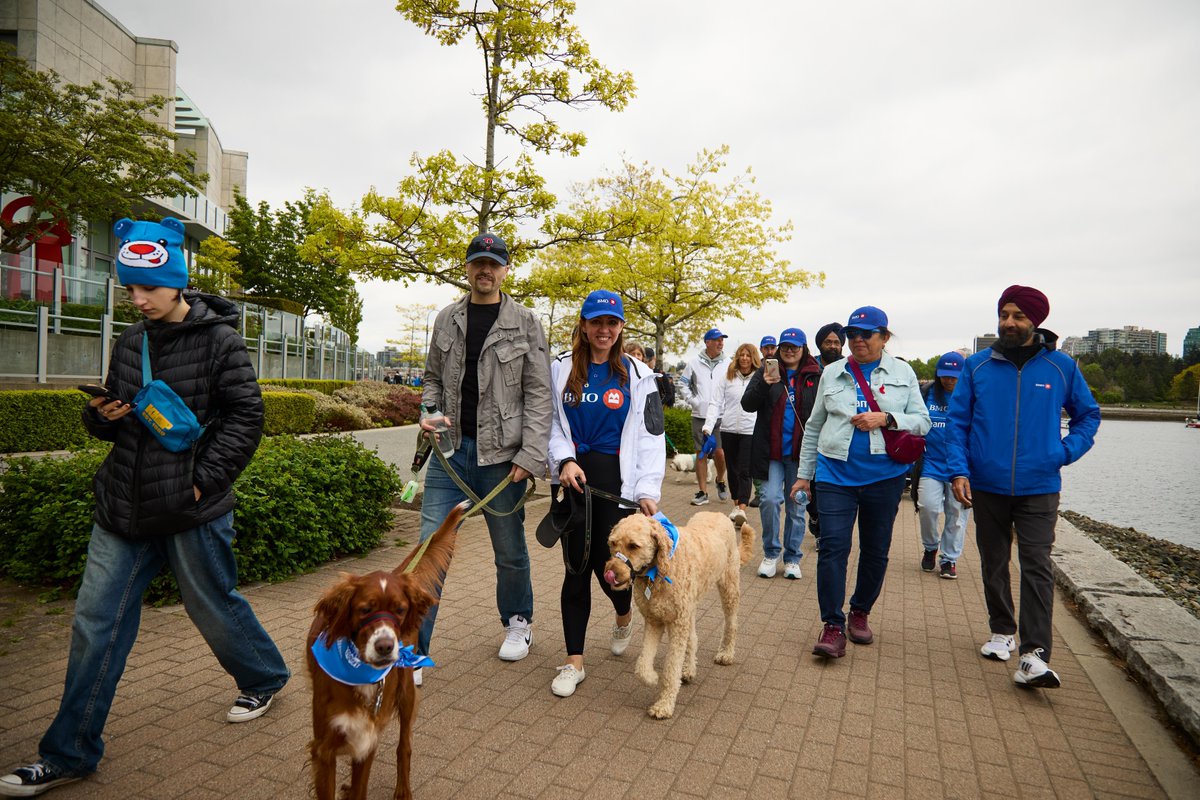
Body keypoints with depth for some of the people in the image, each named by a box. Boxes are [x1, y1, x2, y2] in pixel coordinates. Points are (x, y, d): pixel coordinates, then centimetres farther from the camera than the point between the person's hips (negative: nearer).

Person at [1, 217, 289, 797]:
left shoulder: (217, 338, -9)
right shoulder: (130, 343, 10)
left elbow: (246, 417, -12)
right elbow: (110, 425, 19)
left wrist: (204, 479, -17)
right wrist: (102, 415, -5)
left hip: (192, 510, -6)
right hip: (124, 508, 6)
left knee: (214, 608, 10)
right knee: (96, 623, 8)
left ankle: (265, 678, 37)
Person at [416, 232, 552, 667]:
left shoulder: (524, 322, -2)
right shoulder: (446, 319, 9)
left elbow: (538, 394, -5)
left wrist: (531, 456, -12)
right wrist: (429, 413, -4)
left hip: (501, 453, -2)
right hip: (450, 449, 3)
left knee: (510, 550, 13)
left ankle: (518, 622, 37)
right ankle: (414, 650, 12)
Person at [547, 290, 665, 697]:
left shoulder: (636, 375, 2)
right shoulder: (562, 369, 7)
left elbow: (650, 436, 0)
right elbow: (551, 423, 8)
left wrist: (648, 490, -8)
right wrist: (565, 459, -11)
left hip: (617, 480, -2)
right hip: (574, 476, 2)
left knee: (607, 564, -2)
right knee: (576, 567, 4)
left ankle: (624, 617, 35)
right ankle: (574, 662, 15)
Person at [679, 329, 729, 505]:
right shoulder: (695, 363, 3)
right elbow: (683, 384, 10)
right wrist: (693, 401, -1)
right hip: (699, 415, 1)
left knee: (720, 452, -7)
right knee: (701, 453, 6)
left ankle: (720, 480, 24)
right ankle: (703, 492, 15)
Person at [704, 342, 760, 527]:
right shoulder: (726, 377, 5)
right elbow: (716, 404, 2)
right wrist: (708, 426, -10)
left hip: (750, 430, -2)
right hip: (728, 429, 3)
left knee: (744, 471, -9)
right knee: (732, 469, 12)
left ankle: (742, 510, -15)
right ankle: (736, 504, 25)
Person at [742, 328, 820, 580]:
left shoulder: (815, 377, 2)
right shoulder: (766, 372, 3)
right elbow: (747, 405, -3)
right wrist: (763, 385, -21)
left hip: (800, 452, 0)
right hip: (771, 450, 0)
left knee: (796, 506, 9)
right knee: (770, 499, -8)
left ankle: (792, 557, 23)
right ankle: (770, 553, 12)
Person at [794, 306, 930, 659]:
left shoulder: (903, 372, 5)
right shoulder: (832, 373, 8)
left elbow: (922, 421, 3)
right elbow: (814, 426, 13)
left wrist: (886, 418, -16)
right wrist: (804, 473, 12)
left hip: (884, 475, 0)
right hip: (836, 473, 0)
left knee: (876, 550, 11)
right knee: (833, 547, -8)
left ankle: (860, 613, 31)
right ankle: (833, 626, -1)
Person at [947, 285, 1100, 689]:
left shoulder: (1062, 367, 1)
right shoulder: (977, 366, 1)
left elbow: (1088, 414, 14)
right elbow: (957, 423, 2)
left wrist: (1066, 452, -1)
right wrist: (958, 470, -9)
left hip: (1039, 489, -1)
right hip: (987, 486, 2)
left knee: (1036, 567, -8)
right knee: (993, 565, 13)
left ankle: (1034, 655, -7)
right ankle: (1002, 632, 30)